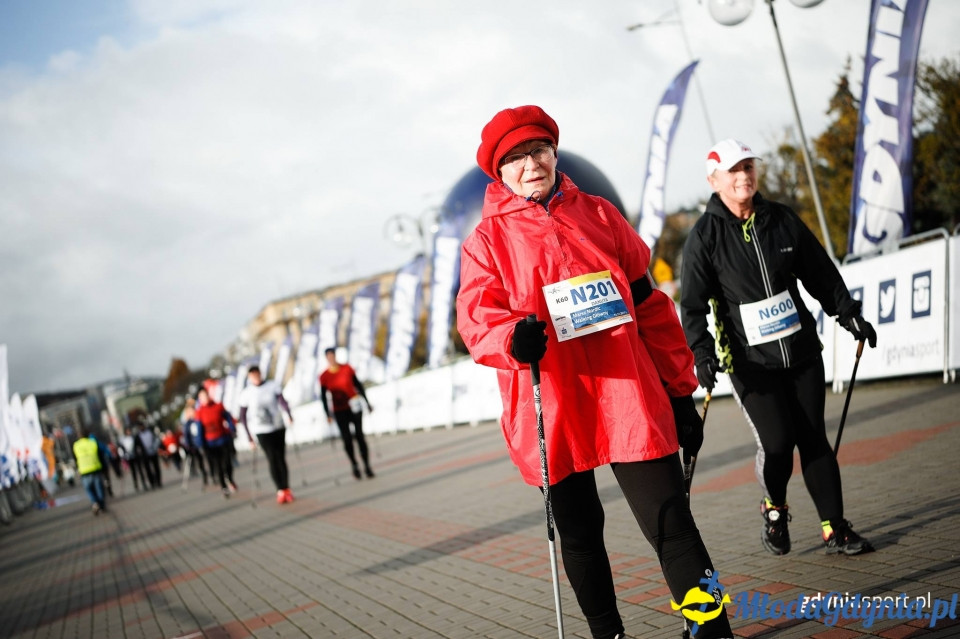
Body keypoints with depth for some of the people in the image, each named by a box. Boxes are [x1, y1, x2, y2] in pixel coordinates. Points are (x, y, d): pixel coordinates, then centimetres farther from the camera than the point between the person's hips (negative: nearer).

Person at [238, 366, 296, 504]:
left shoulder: (272, 385, -1)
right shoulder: (246, 393, -2)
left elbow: (282, 400, -12)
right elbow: (243, 416, 3)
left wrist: (289, 415, -29)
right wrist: (249, 436, 0)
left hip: (278, 427, 1)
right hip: (261, 431, -1)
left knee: (281, 459, 4)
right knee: (272, 460, -9)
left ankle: (286, 489, 12)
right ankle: (281, 491, -7)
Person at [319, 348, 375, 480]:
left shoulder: (347, 369, -1)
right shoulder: (324, 376, -2)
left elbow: (358, 385, 7)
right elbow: (323, 397, 1)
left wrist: (367, 403, 9)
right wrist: (328, 415, -5)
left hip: (354, 407, 0)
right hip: (339, 411, 0)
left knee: (359, 436, -3)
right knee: (347, 439, -4)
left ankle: (367, 466, 1)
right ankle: (354, 466, 12)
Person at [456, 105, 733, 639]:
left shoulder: (598, 215, 12)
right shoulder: (487, 239, 8)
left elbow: (649, 307, 13)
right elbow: (477, 316, -6)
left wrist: (681, 391, 12)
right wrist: (513, 340, -30)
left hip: (629, 399, 0)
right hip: (552, 411, 0)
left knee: (671, 524, -6)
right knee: (580, 534, 11)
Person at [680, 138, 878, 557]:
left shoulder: (781, 220, 6)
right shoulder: (705, 236, -6)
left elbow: (821, 273, 15)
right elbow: (693, 304, -8)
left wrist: (848, 314, 11)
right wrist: (702, 353, -19)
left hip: (802, 351, 4)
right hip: (750, 361, -3)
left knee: (814, 439, 4)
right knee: (776, 442, -10)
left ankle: (835, 529, 14)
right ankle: (774, 509, 19)